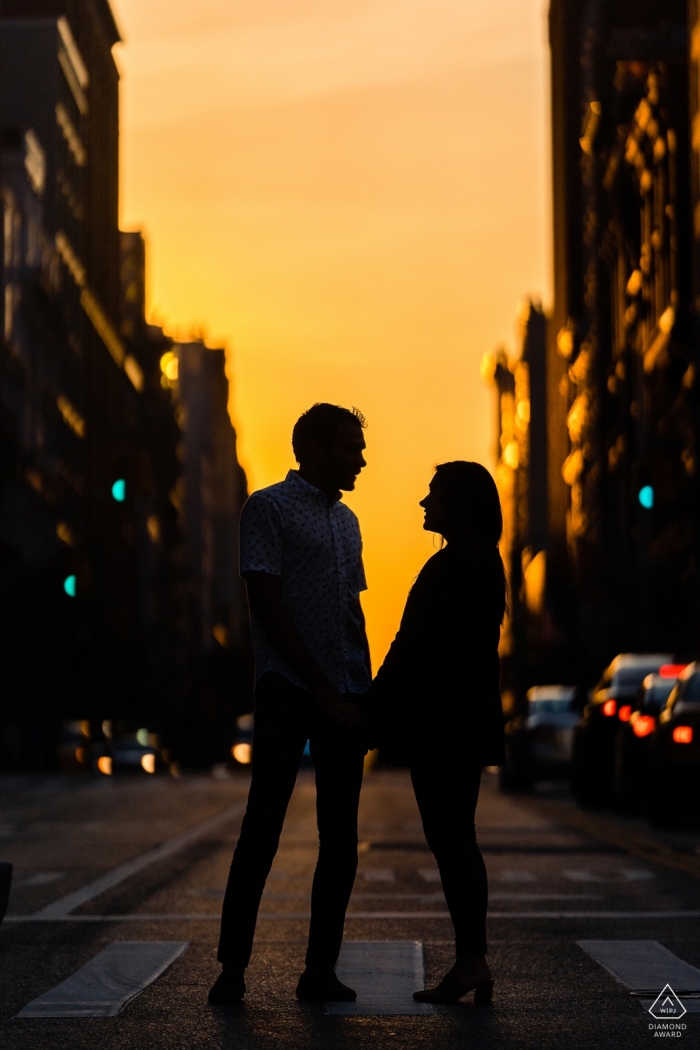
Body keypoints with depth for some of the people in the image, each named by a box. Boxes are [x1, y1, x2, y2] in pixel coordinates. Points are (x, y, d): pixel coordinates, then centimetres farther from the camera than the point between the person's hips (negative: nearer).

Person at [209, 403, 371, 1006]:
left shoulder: (346, 520, 19)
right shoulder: (269, 508, -2)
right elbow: (268, 606, -9)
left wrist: (366, 692, 11)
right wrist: (323, 692, -12)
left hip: (342, 700, 7)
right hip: (289, 691, -6)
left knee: (341, 839, 4)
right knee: (263, 828, -6)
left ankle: (320, 972, 9)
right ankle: (233, 968, 1)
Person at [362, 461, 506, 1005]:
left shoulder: (448, 568, -15)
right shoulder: (486, 565, 14)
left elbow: (412, 649, -17)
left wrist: (372, 711, -10)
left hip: (439, 723, -10)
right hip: (470, 720, 10)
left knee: (448, 839, -7)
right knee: (459, 840, 11)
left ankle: (471, 961, -7)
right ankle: (474, 962, 13)